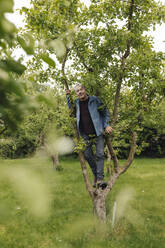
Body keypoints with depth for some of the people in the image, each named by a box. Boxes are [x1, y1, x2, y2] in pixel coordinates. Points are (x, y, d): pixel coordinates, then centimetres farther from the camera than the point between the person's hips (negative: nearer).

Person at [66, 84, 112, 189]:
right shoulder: (77, 103, 6)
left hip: (98, 132, -4)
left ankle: (100, 179, -12)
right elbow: (71, 110, 25)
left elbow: (105, 112, 3)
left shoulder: (95, 100, -4)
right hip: (86, 134, 4)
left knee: (100, 155, -10)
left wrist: (106, 125, -8)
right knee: (88, 155, 5)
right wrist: (68, 96, 11)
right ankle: (95, 175, 24)